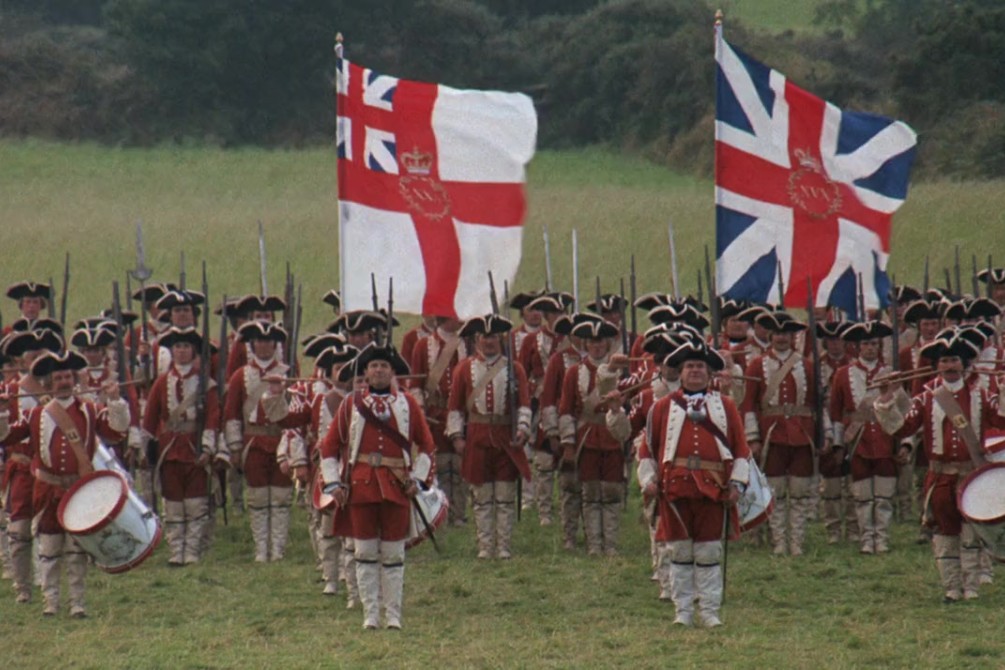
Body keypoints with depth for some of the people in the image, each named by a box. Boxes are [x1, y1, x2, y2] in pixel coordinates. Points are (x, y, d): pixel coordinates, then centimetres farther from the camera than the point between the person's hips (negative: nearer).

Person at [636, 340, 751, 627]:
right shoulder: (663, 407, 10)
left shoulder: (726, 406, 11)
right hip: (675, 488, 0)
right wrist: (649, 479, -1)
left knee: (710, 552, 1)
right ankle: (683, 611, 9)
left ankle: (709, 611, 6)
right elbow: (647, 447, 10)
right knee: (679, 551, 3)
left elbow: (741, 448, 9)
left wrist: (737, 482, -1)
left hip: (714, 488, 0)